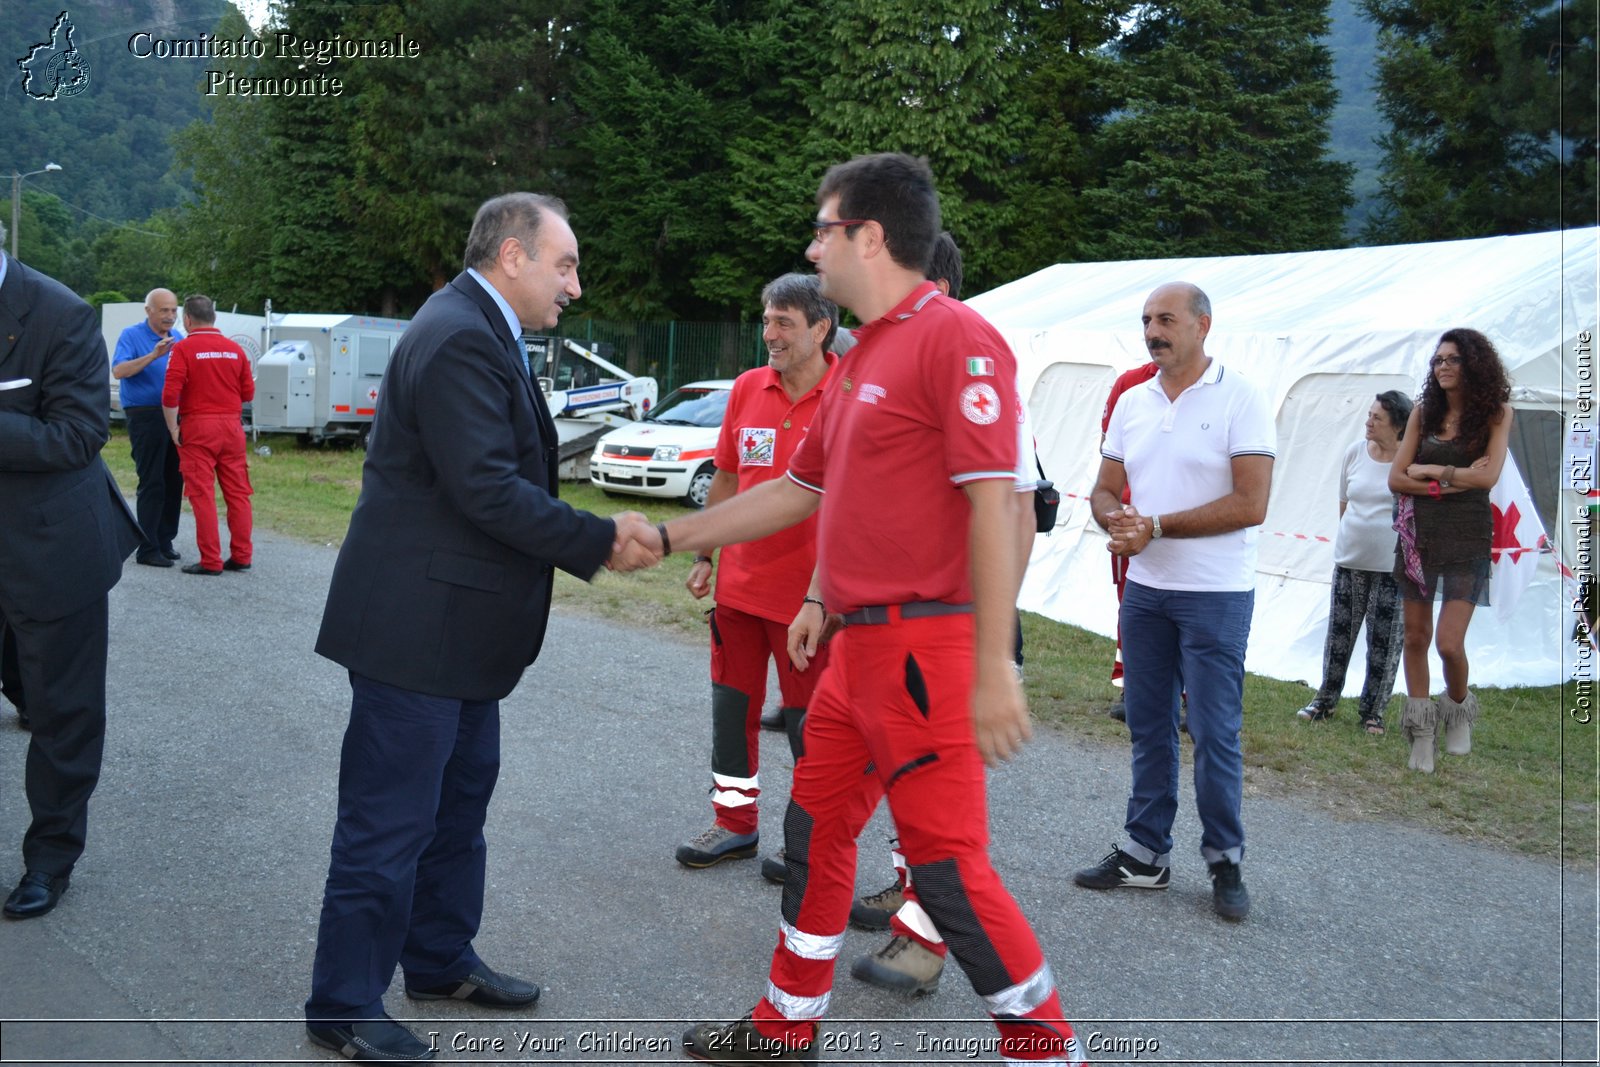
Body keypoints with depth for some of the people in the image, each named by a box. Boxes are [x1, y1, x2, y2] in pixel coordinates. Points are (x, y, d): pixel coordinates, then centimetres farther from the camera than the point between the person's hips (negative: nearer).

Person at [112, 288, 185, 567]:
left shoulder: (178, 338, 12)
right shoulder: (131, 336, -5)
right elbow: (118, 371, -20)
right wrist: (153, 355, -30)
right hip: (145, 416, -6)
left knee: (174, 481, 8)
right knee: (152, 483, -7)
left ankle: (164, 542, 18)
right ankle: (147, 549, -3)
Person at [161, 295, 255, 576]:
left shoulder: (184, 349, -7)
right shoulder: (235, 350, 6)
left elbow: (170, 395, -14)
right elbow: (248, 393, 8)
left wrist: (173, 429, -4)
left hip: (199, 426, -4)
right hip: (232, 426, 4)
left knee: (203, 495, -1)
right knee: (238, 492, 8)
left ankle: (210, 561, -1)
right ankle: (241, 556, 12)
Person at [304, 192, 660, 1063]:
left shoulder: (481, 332, 13)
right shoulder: (459, 339, -21)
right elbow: (487, 489, -26)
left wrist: (596, 536, 5)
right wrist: (602, 542, -18)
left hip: (459, 624, 11)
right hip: (415, 624, -11)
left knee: (458, 800, 21)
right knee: (390, 821, 0)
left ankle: (441, 960, 36)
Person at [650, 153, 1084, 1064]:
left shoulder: (955, 339, -14)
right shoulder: (862, 361, 16)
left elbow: (995, 502, -20)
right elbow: (800, 491, 23)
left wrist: (994, 669, -24)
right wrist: (669, 537, 25)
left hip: (924, 649, -10)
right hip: (860, 647, 10)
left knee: (949, 867, -4)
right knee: (815, 830, 17)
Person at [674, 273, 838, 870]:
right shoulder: (747, 389, 4)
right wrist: (705, 556, 11)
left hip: (808, 593, -5)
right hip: (739, 584, 5)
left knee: (806, 720, 5)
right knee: (733, 706, 13)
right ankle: (735, 824, 29)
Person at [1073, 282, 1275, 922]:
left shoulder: (1239, 399, -8)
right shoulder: (1132, 402, 10)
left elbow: (1251, 504, -16)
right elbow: (1104, 490, 12)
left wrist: (1156, 525, -17)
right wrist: (1117, 520, -12)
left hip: (1215, 593, -5)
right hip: (1144, 587, 6)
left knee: (1215, 732, -1)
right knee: (1148, 727, 12)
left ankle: (1225, 862, 14)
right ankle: (1146, 853, 22)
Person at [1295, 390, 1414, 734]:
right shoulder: (1355, 452, 2)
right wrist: (1352, 534, 12)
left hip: (1392, 565, -3)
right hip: (1350, 560, 3)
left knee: (1384, 641, 3)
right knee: (1340, 632, 10)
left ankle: (1373, 711, 17)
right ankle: (1325, 700, 25)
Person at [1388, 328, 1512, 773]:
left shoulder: (1496, 413, -2)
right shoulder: (1423, 411, 5)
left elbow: (1488, 476, -15)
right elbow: (1396, 478, -1)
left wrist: (1431, 471, -7)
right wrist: (1450, 484, -13)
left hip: (1468, 537, -3)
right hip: (1419, 533, 3)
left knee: (1450, 643, -11)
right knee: (1415, 637, 6)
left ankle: (1459, 710, 20)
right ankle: (1421, 732, 18)